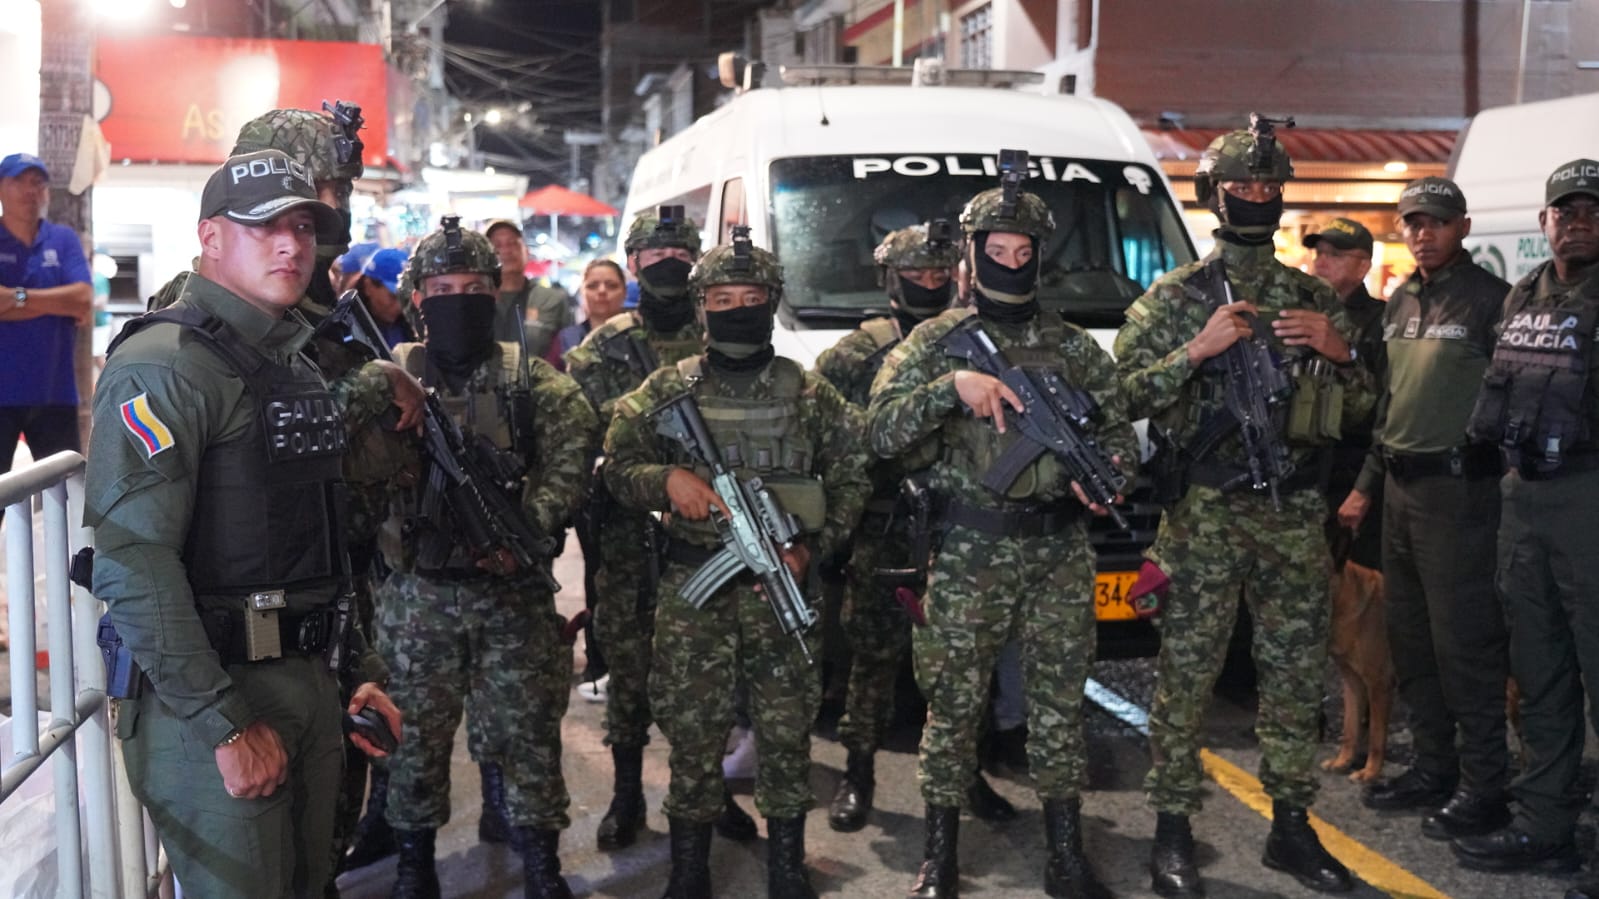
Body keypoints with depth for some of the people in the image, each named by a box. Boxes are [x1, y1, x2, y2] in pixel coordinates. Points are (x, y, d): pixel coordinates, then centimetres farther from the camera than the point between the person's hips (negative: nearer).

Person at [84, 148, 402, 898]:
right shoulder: (163, 365, -14)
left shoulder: (297, 363, 15)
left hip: (311, 686, 8)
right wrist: (227, 725, -22)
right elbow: (135, 567, -22)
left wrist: (359, 669, 14)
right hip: (211, 703, -8)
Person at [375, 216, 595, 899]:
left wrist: (527, 525, -19)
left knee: (526, 727, 5)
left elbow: (570, 462, -6)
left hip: (514, 589, 0)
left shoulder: (532, 379, 4)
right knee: (417, 731, 9)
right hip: (417, 594, 0)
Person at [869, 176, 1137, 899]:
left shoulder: (1074, 346, 11)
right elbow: (883, 433, -6)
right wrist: (951, 386, -20)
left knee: (1060, 701, 8)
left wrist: (1105, 472, -8)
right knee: (954, 703, 2)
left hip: (1062, 552, 3)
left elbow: (1118, 429, 14)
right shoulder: (938, 341, 3)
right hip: (968, 554, -2)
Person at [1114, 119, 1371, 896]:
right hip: (1203, 512, -4)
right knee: (1186, 673, -1)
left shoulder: (1313, 300, 12)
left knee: (1297, 672, 9)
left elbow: (1359, 407, 15)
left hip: (1294, 512, 4)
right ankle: (1172, 836, 9)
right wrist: (1198, 350, -16)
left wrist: (1337, 351, -4)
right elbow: (1123, 396, -6)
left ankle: (1291, 828, 22)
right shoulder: (1172, 298, 1)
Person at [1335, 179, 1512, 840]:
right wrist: (1365, 486, 20)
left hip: (1457, 488, -8)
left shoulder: (1490, 299, -8)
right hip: (1401, 487, 8)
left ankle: (1483, 787, 6)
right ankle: (1434, 767, 26)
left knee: (1464, 640, -4)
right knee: (1409, 638, 13)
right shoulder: (1400, 303, 15)